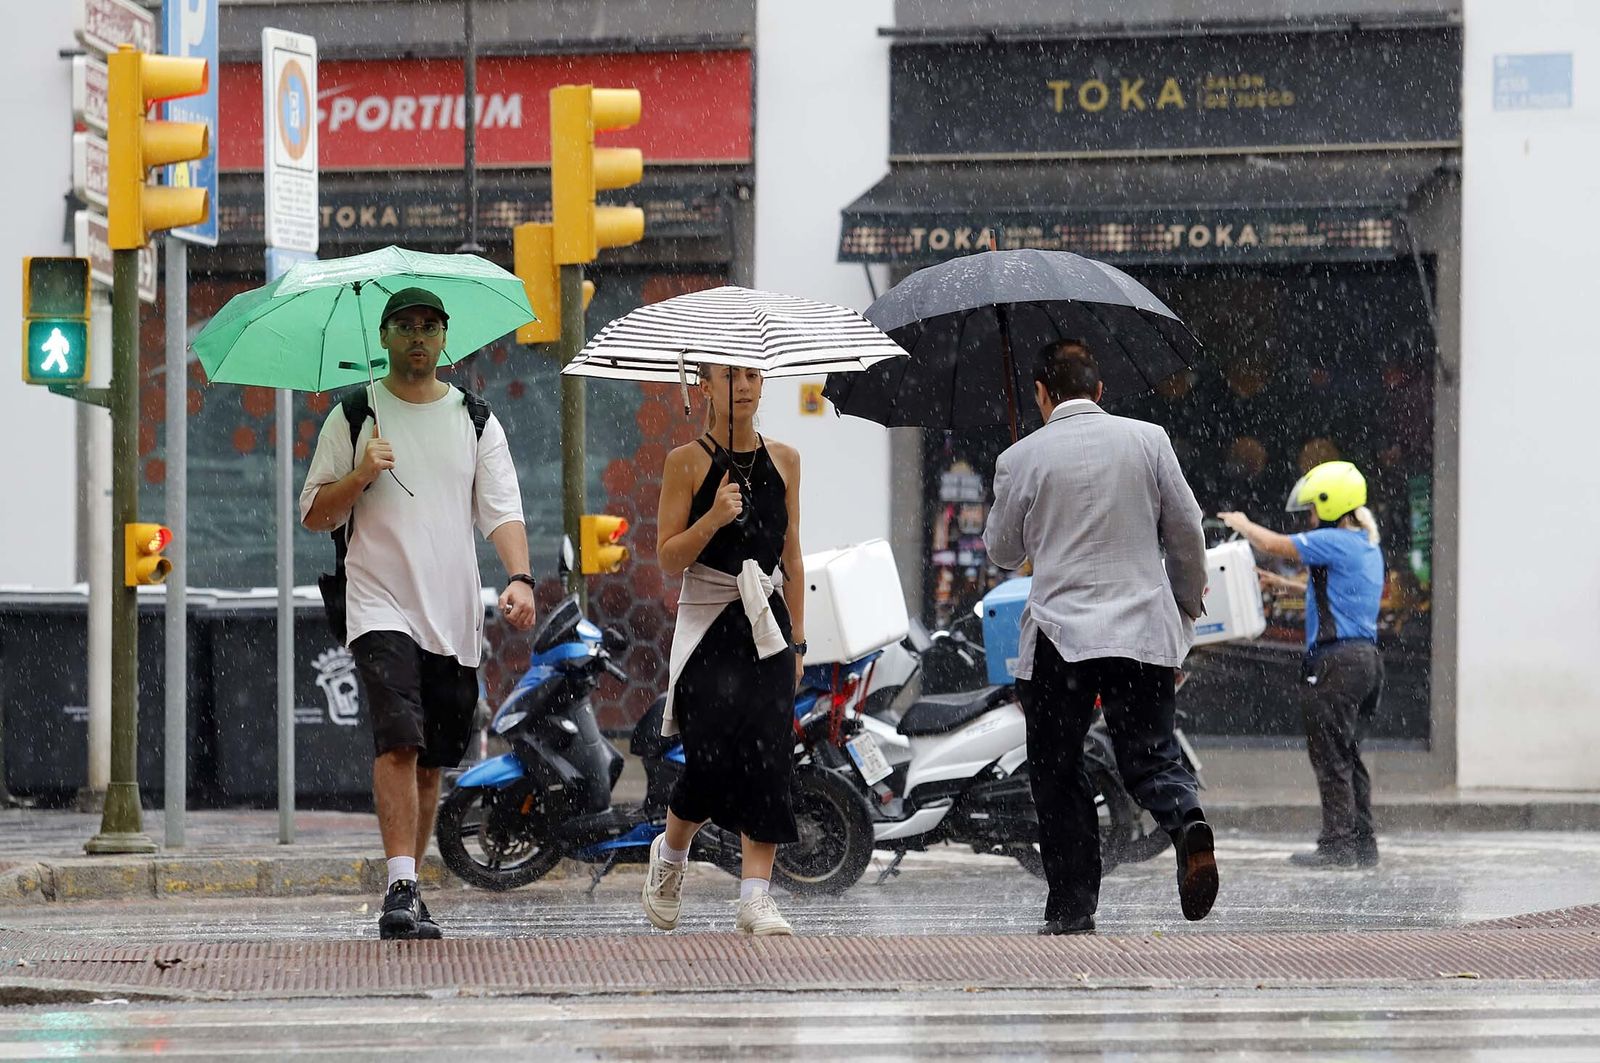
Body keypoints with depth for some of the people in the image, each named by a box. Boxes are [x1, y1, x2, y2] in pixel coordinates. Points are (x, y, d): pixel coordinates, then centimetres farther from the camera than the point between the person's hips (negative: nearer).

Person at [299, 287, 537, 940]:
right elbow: (313, 515, 7)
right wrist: (361, 476, -12)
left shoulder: (476, 422, 10)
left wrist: (519, 578, -16)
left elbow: (502, 511, 2)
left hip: (455, 616, 3)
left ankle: (406, 892, 19)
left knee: (432, 762, 8)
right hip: (381, 608, -3)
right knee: (400, 739, -20)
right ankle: (402, 889, -25)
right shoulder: (353, 418, 6)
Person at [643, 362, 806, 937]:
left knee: (768, 755, -7)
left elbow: (792, 557, 14)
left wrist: (797, 640, 10)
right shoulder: (687, 462, -1)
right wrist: (711, 521, -20)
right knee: (714, 755, -12)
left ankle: (756, 898, -6)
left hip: (766, 624, 3)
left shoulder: (783, 460, 10)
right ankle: (669, 852, 18)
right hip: (708, 625, -3)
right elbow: (669, 557, -3)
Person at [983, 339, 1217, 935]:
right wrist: (1187, 610, 20)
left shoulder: (1020, 459, -1)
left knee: (1058, 774, 8)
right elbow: (1187, 534, 7)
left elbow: (1002, 552, 11)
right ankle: (1187, 820, -25)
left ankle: (1072, 909, 5)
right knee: (1149, 754, 7)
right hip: (1145, 631, 2)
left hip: (1058, 636, -2)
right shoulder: (1148, 441, 5)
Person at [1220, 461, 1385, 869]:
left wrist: (1242, 525, 9)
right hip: (1365, 656, 10)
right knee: (1349, 756, 14)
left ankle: (1338, 843, -7)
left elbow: (1273, 545, -10)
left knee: (1331, 757, -6)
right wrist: (1282, 584, 30)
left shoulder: (1334, 542, -13)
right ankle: (1362, 843, 14)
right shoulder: (1368, 547, 17)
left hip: (1337, 660, -10)